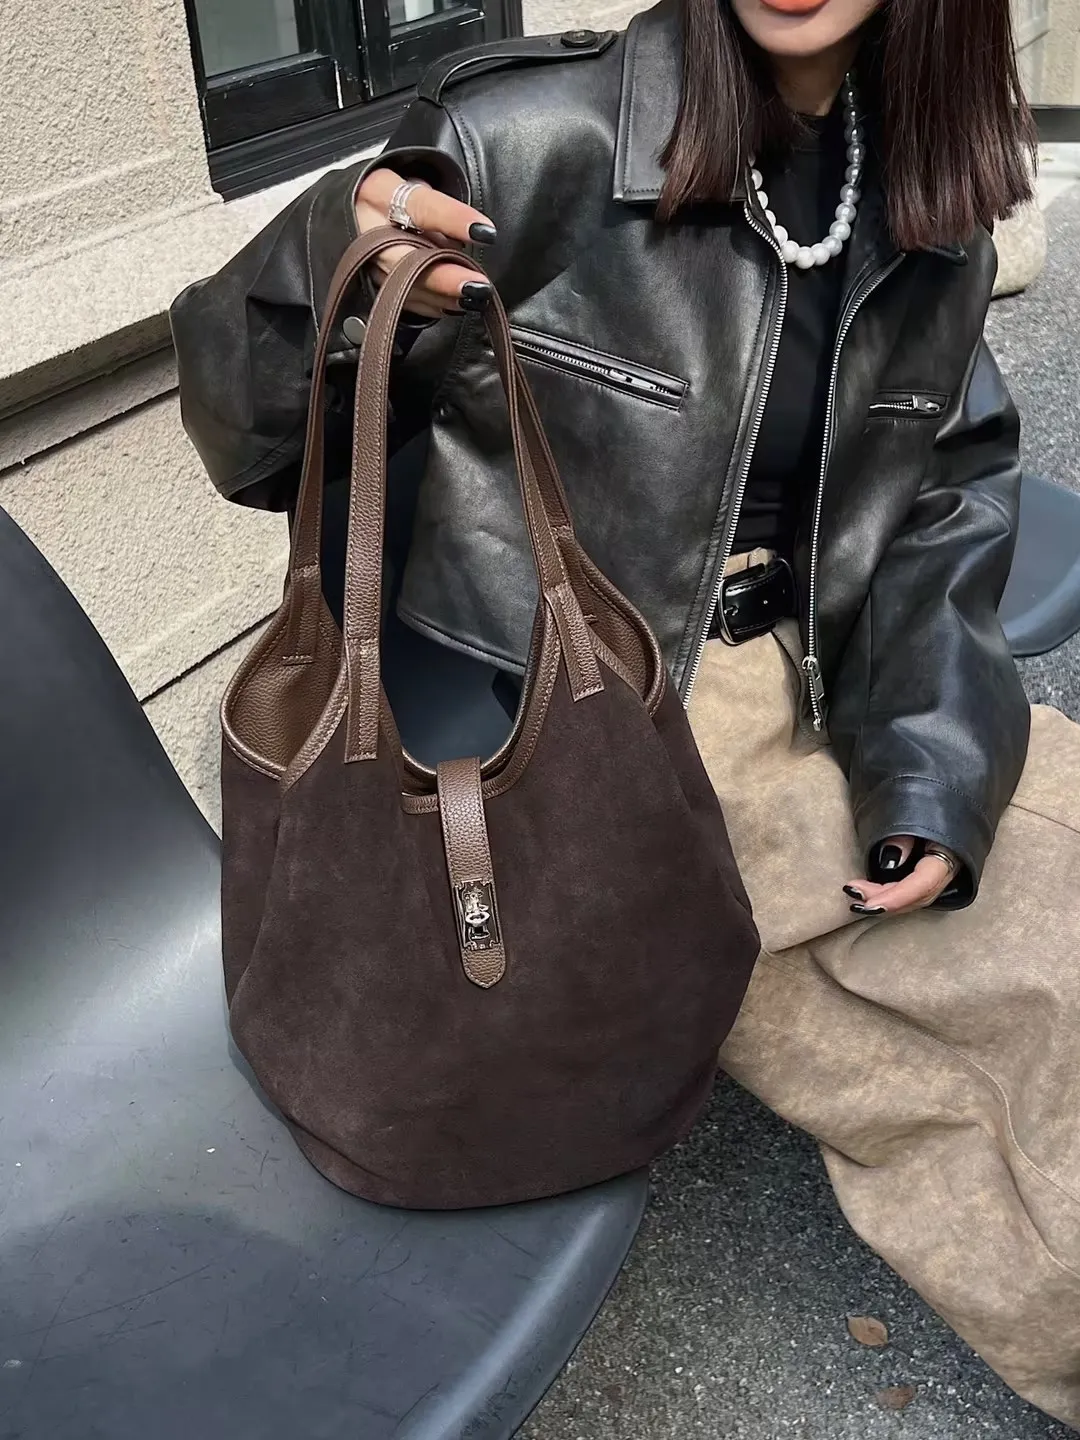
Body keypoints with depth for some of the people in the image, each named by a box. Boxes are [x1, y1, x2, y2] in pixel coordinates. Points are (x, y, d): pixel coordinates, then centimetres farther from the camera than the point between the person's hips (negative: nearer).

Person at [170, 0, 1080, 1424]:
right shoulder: (525, 140, -17)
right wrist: (336, 277, -33)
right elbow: (252, 436, -10)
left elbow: (951, 484, 8)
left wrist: (937, 762, -6)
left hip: (830, 689, 6)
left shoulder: (931, 193, 1)